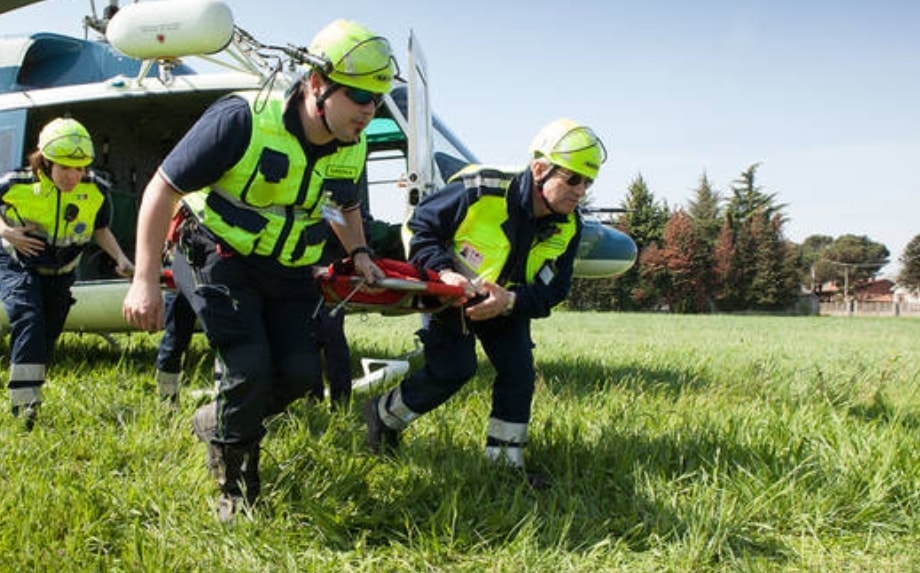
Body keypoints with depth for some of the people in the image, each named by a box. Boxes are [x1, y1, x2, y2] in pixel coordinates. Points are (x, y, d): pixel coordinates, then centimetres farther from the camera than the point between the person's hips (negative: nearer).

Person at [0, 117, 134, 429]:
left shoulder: (96, 191, -16)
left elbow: (101, 230, 1)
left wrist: (120, 257, -15)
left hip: (61, 274, 3)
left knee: (47, 337, 13)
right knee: (28, 321, -26)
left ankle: (30, 394, 36)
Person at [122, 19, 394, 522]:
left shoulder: (354, 147, -4)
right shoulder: (243, 119, -24)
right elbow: (163, 188, -18)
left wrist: (358, 252, 0)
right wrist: (145, 281, -21)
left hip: (289, 271, 6)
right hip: (220, 258, -5)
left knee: (301, 371, -8)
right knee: (251, 369, -17)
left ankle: (218, 424, 23)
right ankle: (235, 488, 8)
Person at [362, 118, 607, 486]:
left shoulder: (568, 228, -15)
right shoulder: (480, 191, -31)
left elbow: (552, 291, -13)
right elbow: (422, 226, -19)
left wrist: (510, 300, -33)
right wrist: (443, 271, -36)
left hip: (508, 305, 5)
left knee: (519, 373, -5)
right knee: (453, 369, -17)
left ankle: (504, 461, 9)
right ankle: (383, 414, 7)